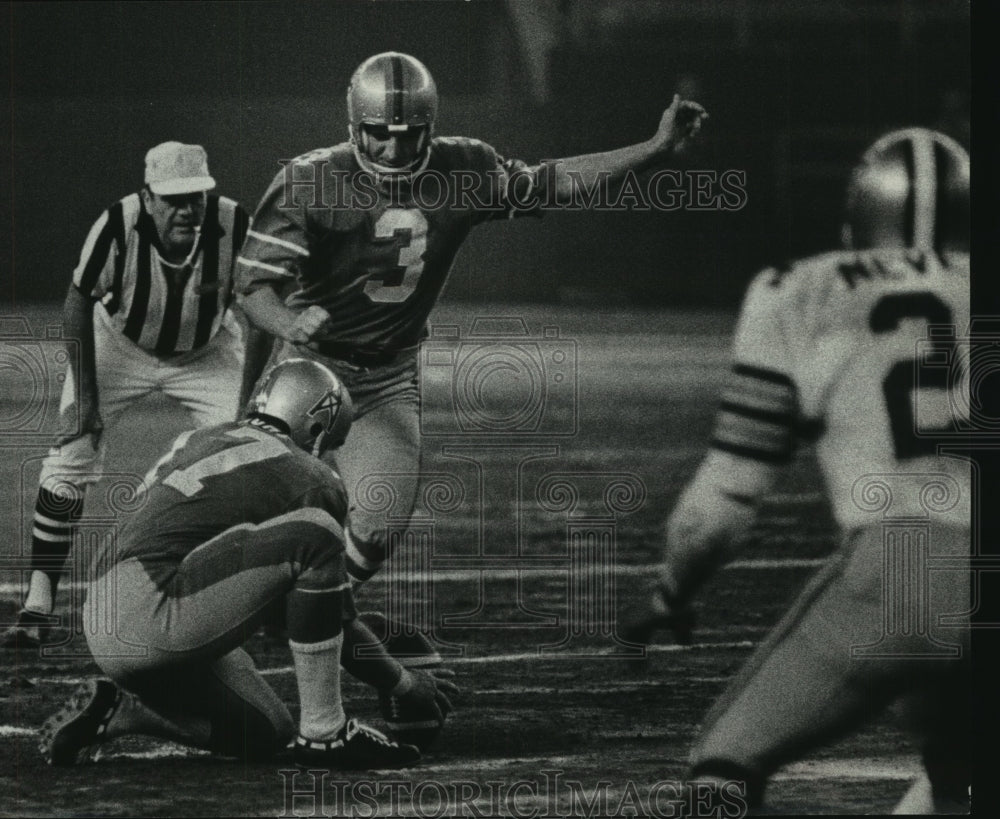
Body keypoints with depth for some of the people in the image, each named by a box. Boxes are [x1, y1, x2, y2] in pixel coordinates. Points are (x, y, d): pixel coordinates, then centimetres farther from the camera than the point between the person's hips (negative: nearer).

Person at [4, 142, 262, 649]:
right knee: (69, 463, -12)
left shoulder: (233, 227, -28)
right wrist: (85, 392, -16)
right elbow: (78, 303, -15)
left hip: (206, 353, 1)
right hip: (120, 346, -1)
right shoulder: (119, 226, -31)